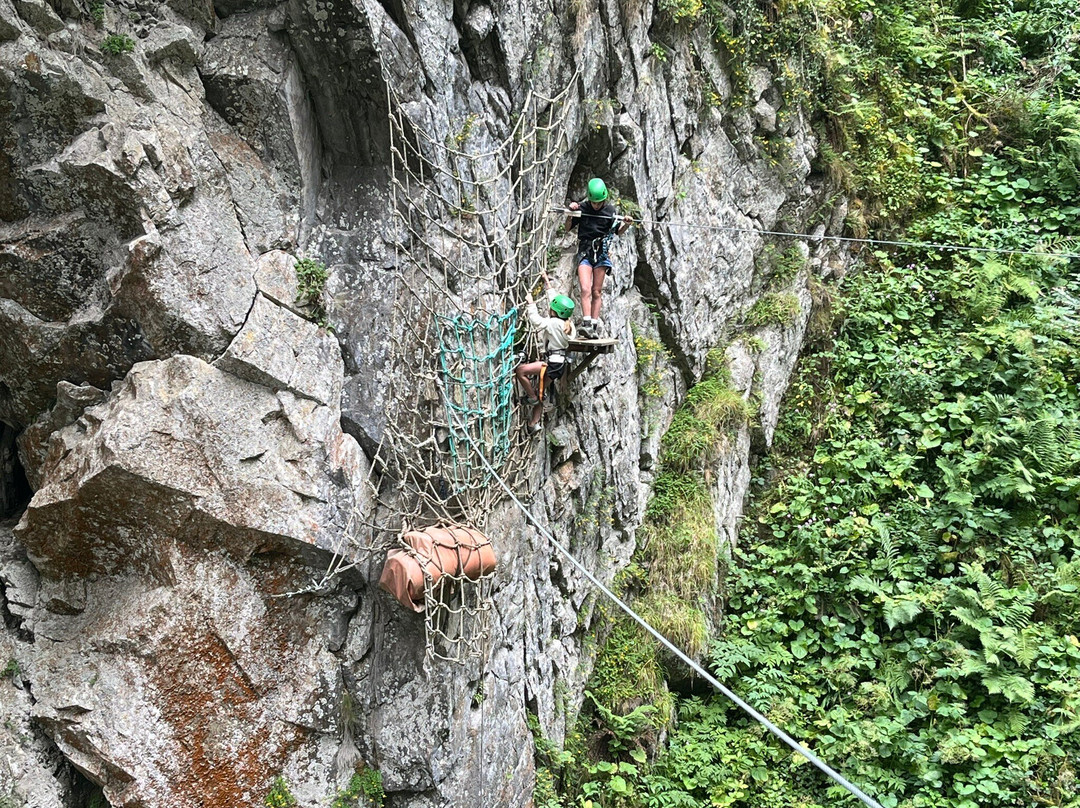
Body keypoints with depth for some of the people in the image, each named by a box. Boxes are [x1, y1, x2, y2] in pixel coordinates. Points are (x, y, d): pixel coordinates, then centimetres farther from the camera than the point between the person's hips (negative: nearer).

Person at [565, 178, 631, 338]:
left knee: (596, 292, 3)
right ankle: (586, 324, -24)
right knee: (585, 289, -17)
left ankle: (594, 327, 4)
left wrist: (626, 224, -9)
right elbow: (568, 228, 7)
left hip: (601, 252, 1)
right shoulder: (581, 207, -3)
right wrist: (570, 213, -10)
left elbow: (618, 232, 12)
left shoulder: (610, 210, 0)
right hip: (585, 252, -1)